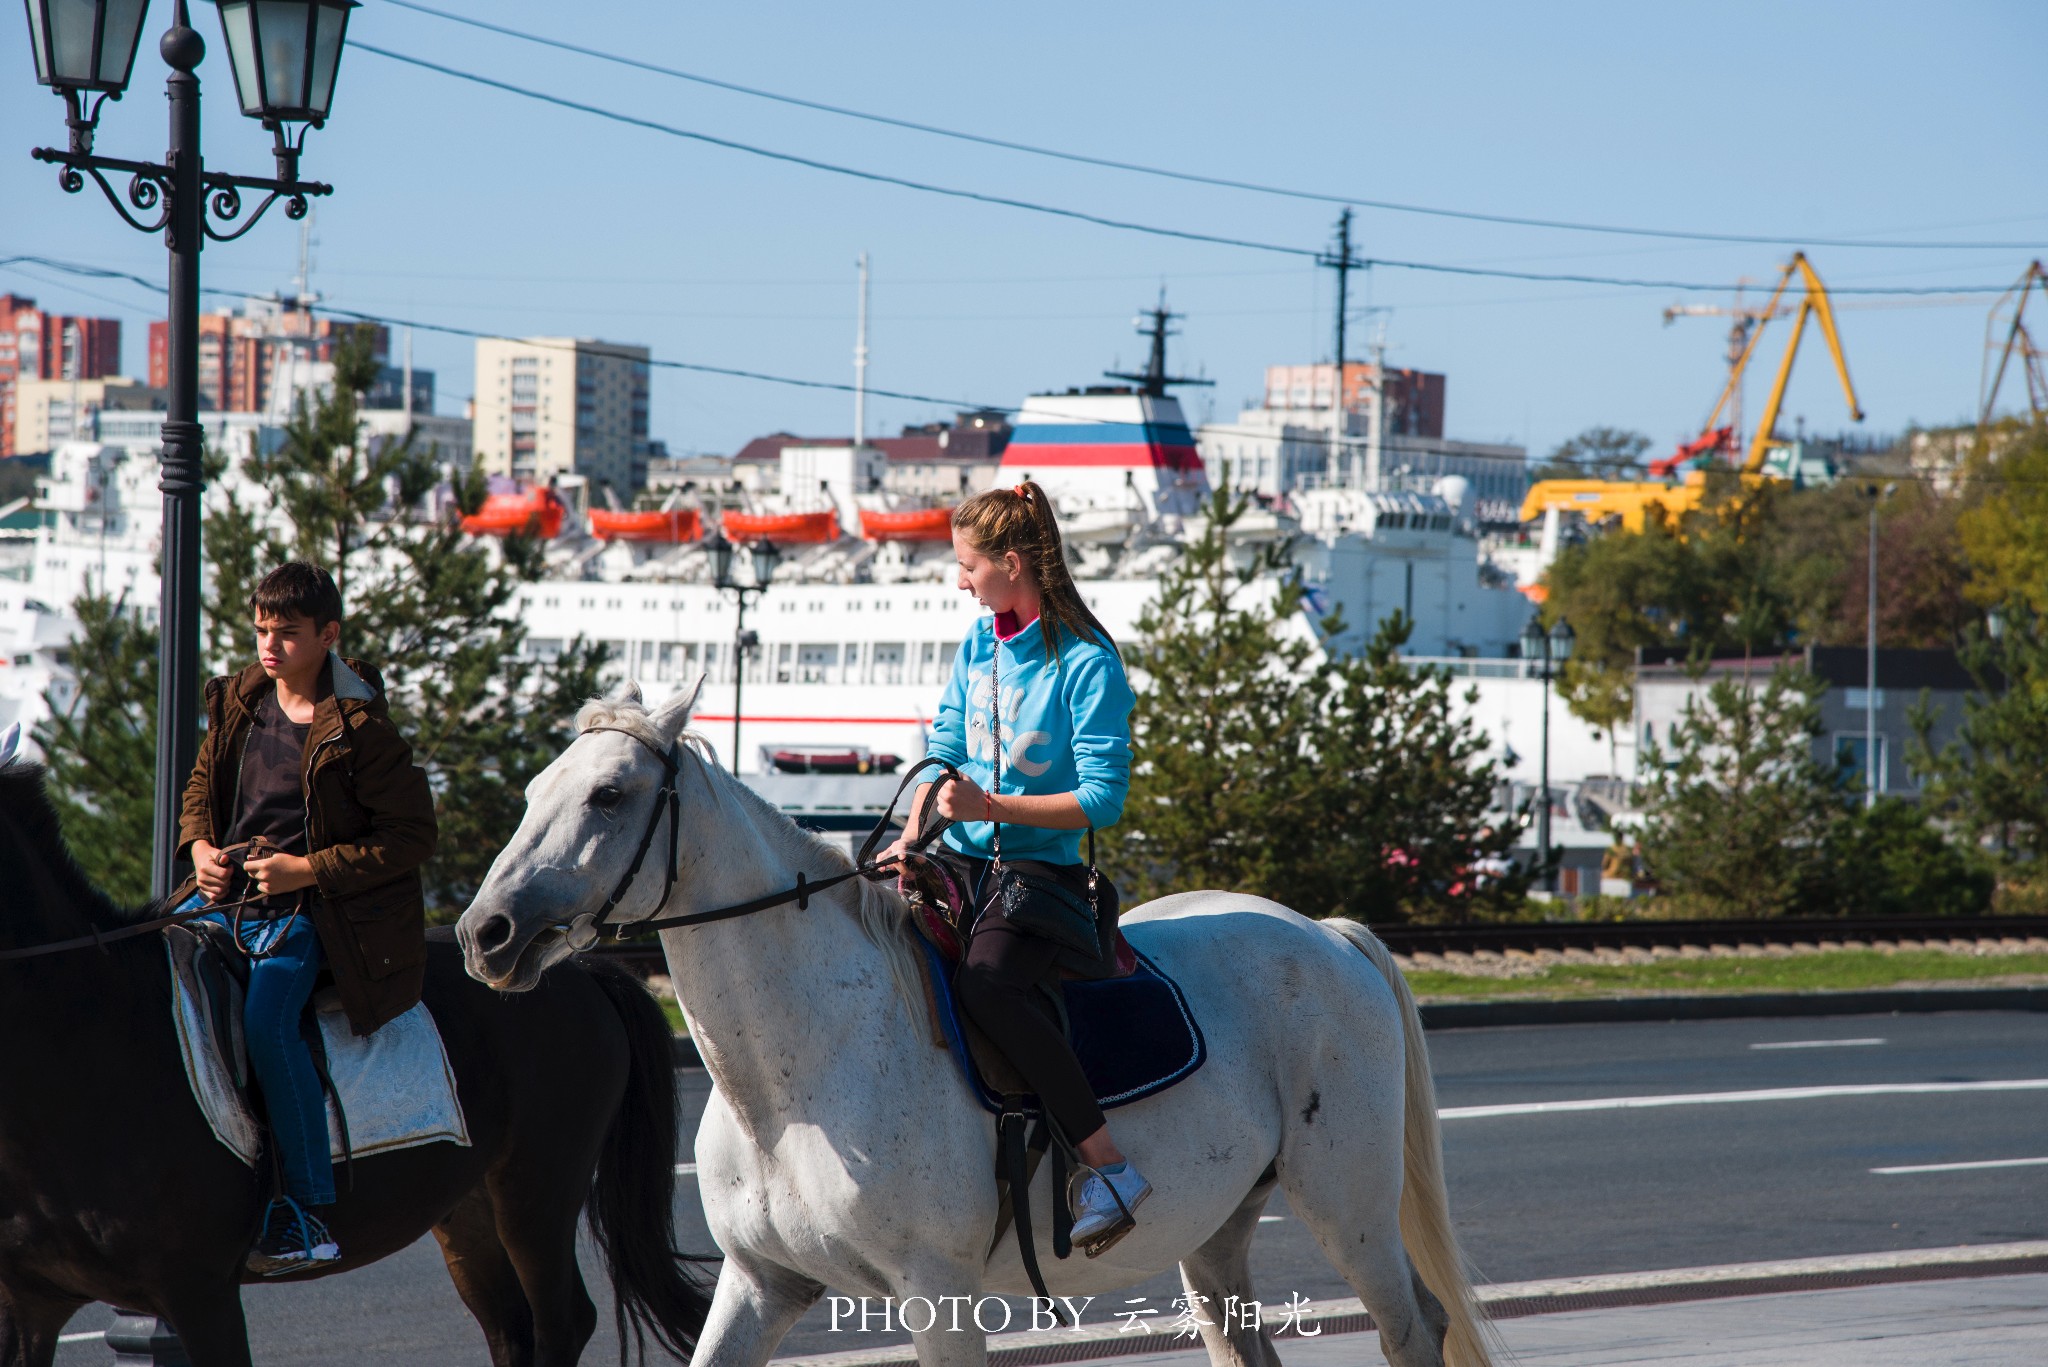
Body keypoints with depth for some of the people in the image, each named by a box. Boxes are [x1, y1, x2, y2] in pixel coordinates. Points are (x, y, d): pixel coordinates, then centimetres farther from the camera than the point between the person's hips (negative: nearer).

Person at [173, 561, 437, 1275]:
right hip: (222, 892, 8)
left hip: (303, 909, -8)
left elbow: (411, 836, -11)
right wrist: (200, 848, 1)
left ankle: (309, 1210, -25)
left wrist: (309, 869, -17)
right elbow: (201, 785, 23)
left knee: (266, 1021, -31)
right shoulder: (238, 703, 8)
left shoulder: (361, 731, -12)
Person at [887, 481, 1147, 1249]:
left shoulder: (1088, 665, -13)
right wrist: (913, 832, -5)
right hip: (963, 865, 8)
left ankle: (1109, 1164, -32)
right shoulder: (979, 643, 10)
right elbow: (944, 751, 13)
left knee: (986, 985, -35)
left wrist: (991, 806, -23)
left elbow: (1103, 798, -16)